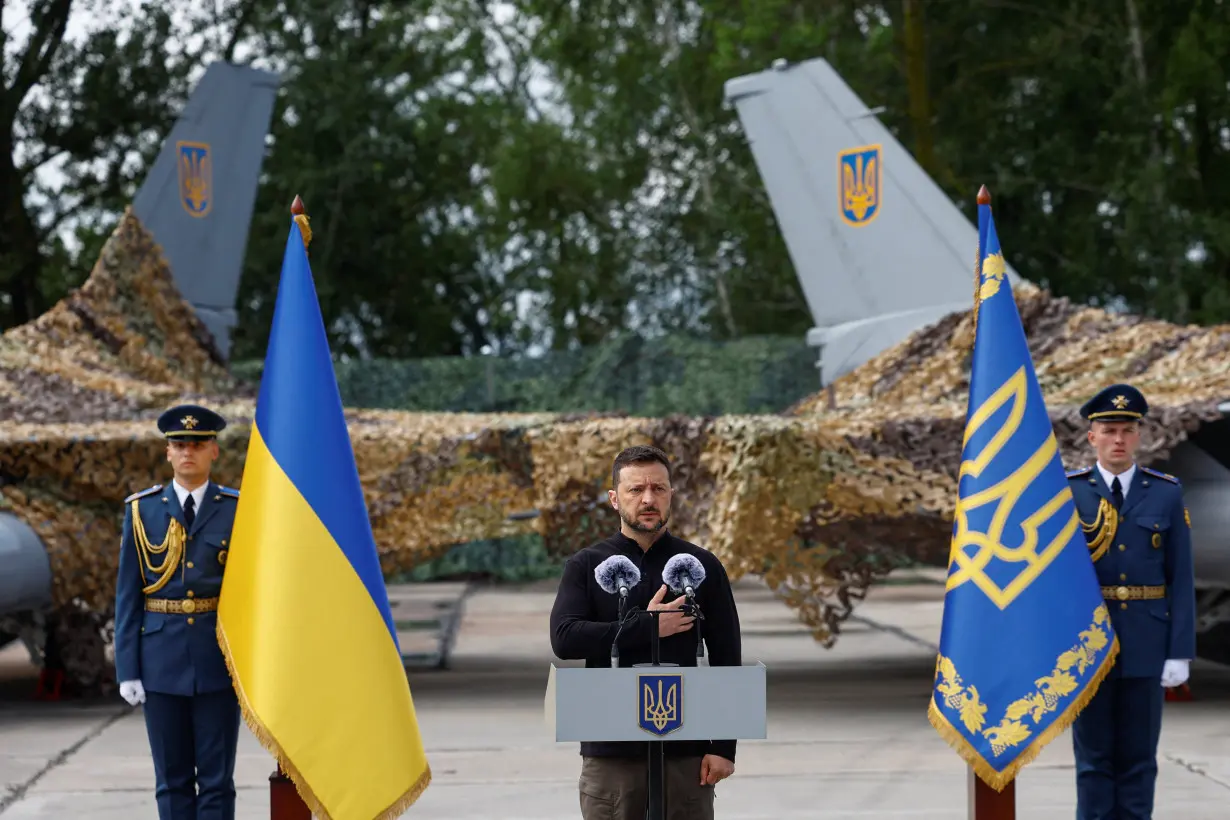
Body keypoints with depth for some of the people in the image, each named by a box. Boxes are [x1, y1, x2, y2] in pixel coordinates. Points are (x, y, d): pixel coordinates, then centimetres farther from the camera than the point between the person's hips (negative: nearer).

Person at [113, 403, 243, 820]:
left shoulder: (238, 510, 1)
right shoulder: (142, 510, 4)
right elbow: (128, 595, 3)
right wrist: (127, 670, -2)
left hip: (219, 661, -1)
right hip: (162, 659, 1)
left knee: (217, 780, 1)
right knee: (172, 781, 6)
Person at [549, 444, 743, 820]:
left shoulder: (703, 567, 5)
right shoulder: (587, 565, 4)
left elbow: (727, 660, 4)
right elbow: (564, 638, -11)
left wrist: (724, 745, -3)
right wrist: (646, 626, -14)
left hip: (685, 749, 0)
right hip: (610, 752, 0)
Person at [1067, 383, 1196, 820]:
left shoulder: (1166, 493, 2)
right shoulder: (1066, 492, -1)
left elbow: (1181, 578, 1)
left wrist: (1180, 653, -5)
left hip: (1146, 647, 1)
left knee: (1138, 758, 5)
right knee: (1093, 757, 3)